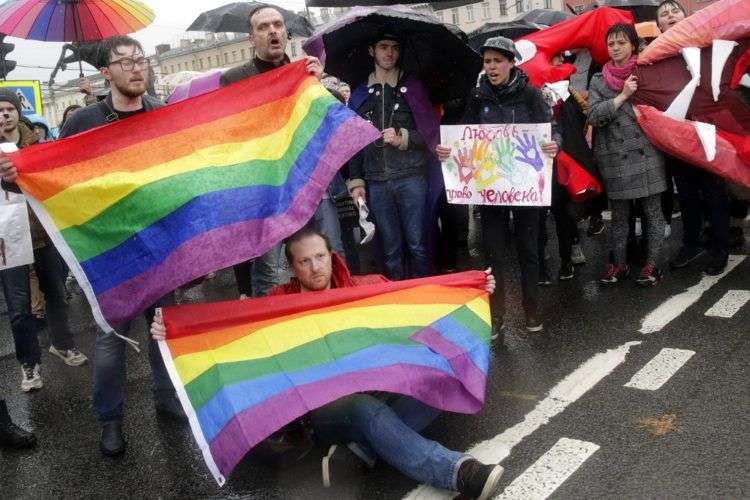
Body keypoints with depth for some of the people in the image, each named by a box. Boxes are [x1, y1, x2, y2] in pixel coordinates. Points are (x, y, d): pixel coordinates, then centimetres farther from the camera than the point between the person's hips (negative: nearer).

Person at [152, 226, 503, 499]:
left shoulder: (367, 287, 10)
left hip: (378, 389, 4)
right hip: (323, 407, -3)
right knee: (366, 409, -37)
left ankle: (361, 446, -25)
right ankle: (458, 471, -44)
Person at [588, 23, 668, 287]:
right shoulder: (598, 81, 7)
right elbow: (594, 116, -7)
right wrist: (623, 95, -10)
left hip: (647, 154, -1)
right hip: (615, 158, 1)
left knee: (652, 211, 4)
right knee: (619, 215, 9)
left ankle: (652, 264, 13)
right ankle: (619, 264, 20)